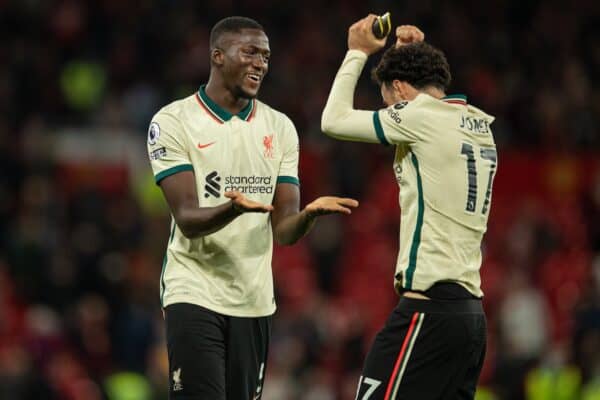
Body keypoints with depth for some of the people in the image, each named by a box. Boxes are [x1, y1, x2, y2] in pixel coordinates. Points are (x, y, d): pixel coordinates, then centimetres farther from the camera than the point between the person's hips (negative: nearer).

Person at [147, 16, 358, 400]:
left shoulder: (280, 128, 9)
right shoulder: (173, 122, -5)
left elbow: (284, 229, 5)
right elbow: (188, 220, -14)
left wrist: (310, 214, -18)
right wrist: (233, 209, -35)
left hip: (254, 300, 5)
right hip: (194, 294, -5)